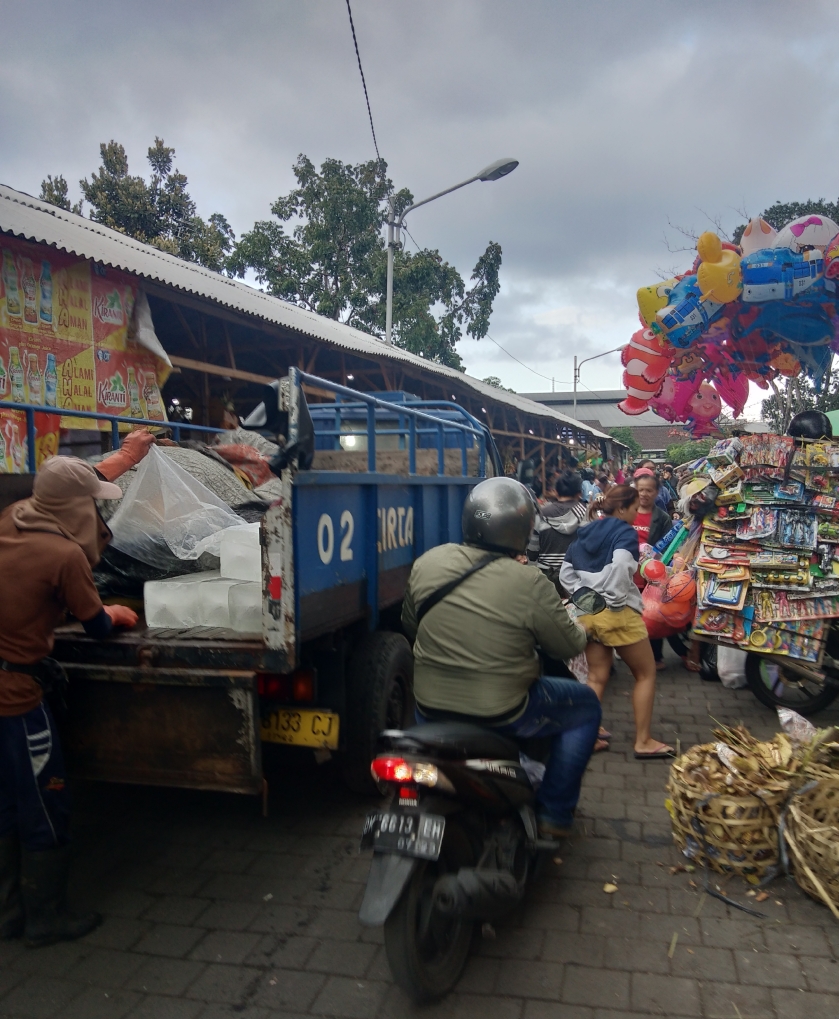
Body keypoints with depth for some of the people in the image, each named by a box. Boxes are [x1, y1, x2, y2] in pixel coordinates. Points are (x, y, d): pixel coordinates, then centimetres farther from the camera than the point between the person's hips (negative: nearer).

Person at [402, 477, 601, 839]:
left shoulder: (426, 564, -7)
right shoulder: (531, 585, -20)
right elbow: (569, 646, -8)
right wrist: (577, 626, 15)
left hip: (429, 709, 5)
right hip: (500, 715, -4)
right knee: (586, 707, 20)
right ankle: (553, 815, 24)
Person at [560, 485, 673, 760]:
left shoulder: (585, 534, 13)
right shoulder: (625, 531, -9)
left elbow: (565, 573, 12)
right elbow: (621, 565, -29)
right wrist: (617, 598, -18)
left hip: (587, 613, 7)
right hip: (618, 613, -6)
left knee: (596, 678, 15)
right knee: (646, 674, 10)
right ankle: (643, 742, 13)